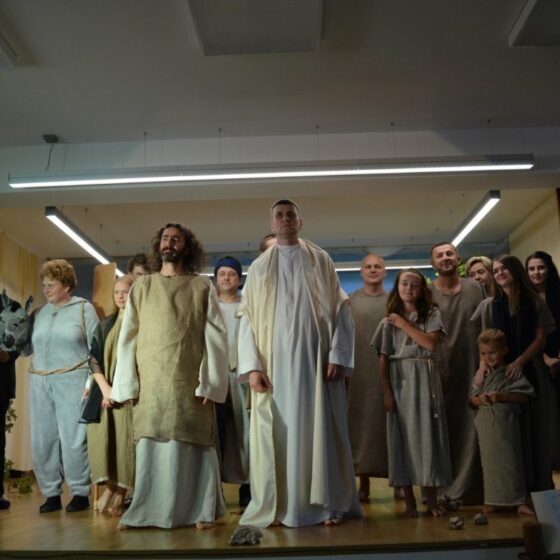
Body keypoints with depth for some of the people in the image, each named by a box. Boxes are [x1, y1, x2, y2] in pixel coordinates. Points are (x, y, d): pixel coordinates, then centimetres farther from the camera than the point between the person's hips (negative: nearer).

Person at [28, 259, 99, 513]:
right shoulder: (39, 313, 15)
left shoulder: (84, 309, 2)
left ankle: (80, 493, 7)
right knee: (43, 440, 5)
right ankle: (51, 493, 16)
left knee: (74, 439, -5)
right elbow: (31, 347, 14)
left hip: (72, 381, -4)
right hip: (39, 383, 5)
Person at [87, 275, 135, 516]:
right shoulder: (105, 325, 14)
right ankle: (110, 487, 0)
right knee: (103, 436, -9)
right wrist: (105, 388, -9)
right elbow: (94, 358, 6)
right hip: (107, 390, 3)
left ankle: (121, 493, -1)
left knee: (126, 438, -9)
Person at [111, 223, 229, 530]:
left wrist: (209, 383, -8)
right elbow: (128, 337, 7)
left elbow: (215, 337, 0)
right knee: (151, 445, 4)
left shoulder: (202, 286, 5)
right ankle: (146, 511, 14)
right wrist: (127, 385, -1)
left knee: (192, 445, 2)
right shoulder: (141, 286, 10)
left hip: (189, 383, -1)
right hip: (151, 383, 2)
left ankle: (200, 510, 13)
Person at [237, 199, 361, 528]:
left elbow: (340, 309, 3)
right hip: (275, 362, 1)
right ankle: (276, 506, 10)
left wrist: (337, 355, -8)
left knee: (319, 429, 1)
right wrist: (252, 365, -7)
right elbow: (247, 318, 5)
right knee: (276, 433, 2)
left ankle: (327, 504, 10)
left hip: (314, 359, -1)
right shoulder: (259, 267, 11)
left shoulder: (320, 260, 9)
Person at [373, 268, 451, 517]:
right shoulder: (388, 321, 7)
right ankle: (409, 500, 8)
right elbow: (383, 359, 2)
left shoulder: (432, 315, 7)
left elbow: (431, 342, -11)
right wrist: (386, 392, -6)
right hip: (399, 380, 0)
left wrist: (404, 324, -7)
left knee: (428, 434, 0)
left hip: (425, 378, 0)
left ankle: (431, 499, 6)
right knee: (403, 436, 1)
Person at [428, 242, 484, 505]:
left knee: (469, 428, 5)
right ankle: (440, 488, 15)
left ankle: (468, 487, 18)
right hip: (439, 369, -1)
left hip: (470, 367, 1)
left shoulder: (475, 288, 6)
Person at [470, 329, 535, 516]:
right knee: (490, 462, 8)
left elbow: (524, 395, -7)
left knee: (511, 461, -1)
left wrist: (502, 396, -18)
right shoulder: (481, 373, 9)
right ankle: (495, 500, 18)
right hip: (485, 422, 4)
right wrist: (479, 399, -13)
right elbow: (472, 399, 10)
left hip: (505, 422, -4)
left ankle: (520, 501, 8)